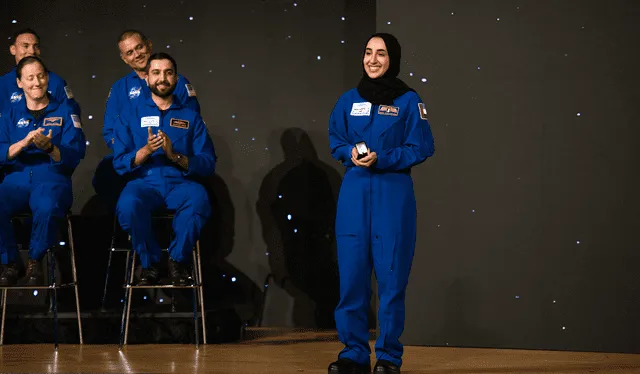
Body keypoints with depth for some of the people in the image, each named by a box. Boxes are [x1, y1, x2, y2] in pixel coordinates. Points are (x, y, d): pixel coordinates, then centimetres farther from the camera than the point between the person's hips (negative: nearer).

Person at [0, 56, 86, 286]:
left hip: (52, 178, -2)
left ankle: (35, 263, -14)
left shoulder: (65, 112, 10)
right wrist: (23, 143, -15)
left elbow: (75, 154, -1)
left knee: (47, 207, -38)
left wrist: (49, 148, -20)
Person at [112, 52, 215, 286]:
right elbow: (119, 163, 5)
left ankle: (178, 260, -14)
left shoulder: (191, 117, 15)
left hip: (180, 183, 0)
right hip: (143, 182, 0)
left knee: (198, 199, -37)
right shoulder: (130, 116, 15)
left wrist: (175, 156, -11)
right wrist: (145, 151, -13)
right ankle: (149, 263, -12)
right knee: (128, 204, -37)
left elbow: (208, 165, 5)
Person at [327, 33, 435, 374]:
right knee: (351, 272, 1)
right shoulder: (349, 100, 10)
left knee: (391, 275, -1)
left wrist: (381, 159, -15)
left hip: (393, 195, -3)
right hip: (354, 193, 3)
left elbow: (422, 147, -4)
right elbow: (335, 141, 15)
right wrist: (351, 154, -7)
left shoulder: (408, 100, -1)